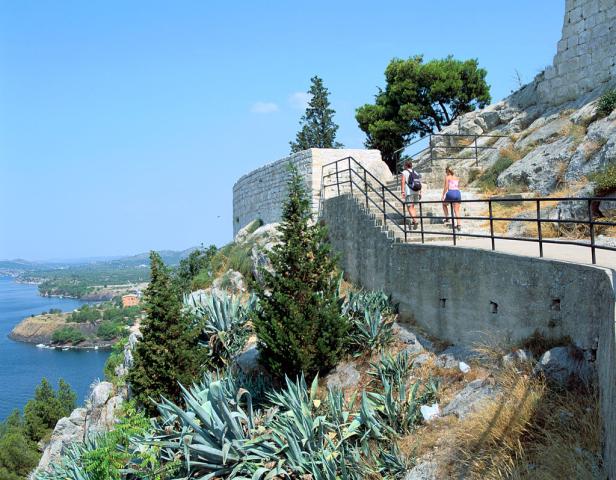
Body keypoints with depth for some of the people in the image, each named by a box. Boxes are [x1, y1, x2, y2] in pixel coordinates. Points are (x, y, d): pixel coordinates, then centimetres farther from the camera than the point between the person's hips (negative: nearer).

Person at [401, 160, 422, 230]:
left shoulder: (404, 172, -1)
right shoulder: (415, 172, 16)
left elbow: (403, 182, -14)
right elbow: (419, 183, 13)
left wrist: (403, 191, -19)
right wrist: (420, 193, 16)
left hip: (409, 192, -6)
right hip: (416, 192, 6)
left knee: (410, 207, -6)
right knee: (412, 207, 20)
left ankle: (415, 221, -23)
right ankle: (414, 220, 15)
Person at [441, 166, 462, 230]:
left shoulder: (447, 177, 5)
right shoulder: (457, 178, 20)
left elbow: (446, 187, -4)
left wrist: (443, 195, -2)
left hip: (450, 193, -4)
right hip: (458, 193, 4)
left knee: (444, 204, 25)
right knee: (457, 210, 4)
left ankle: (446, 218, 18)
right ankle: (459, 224, -7)